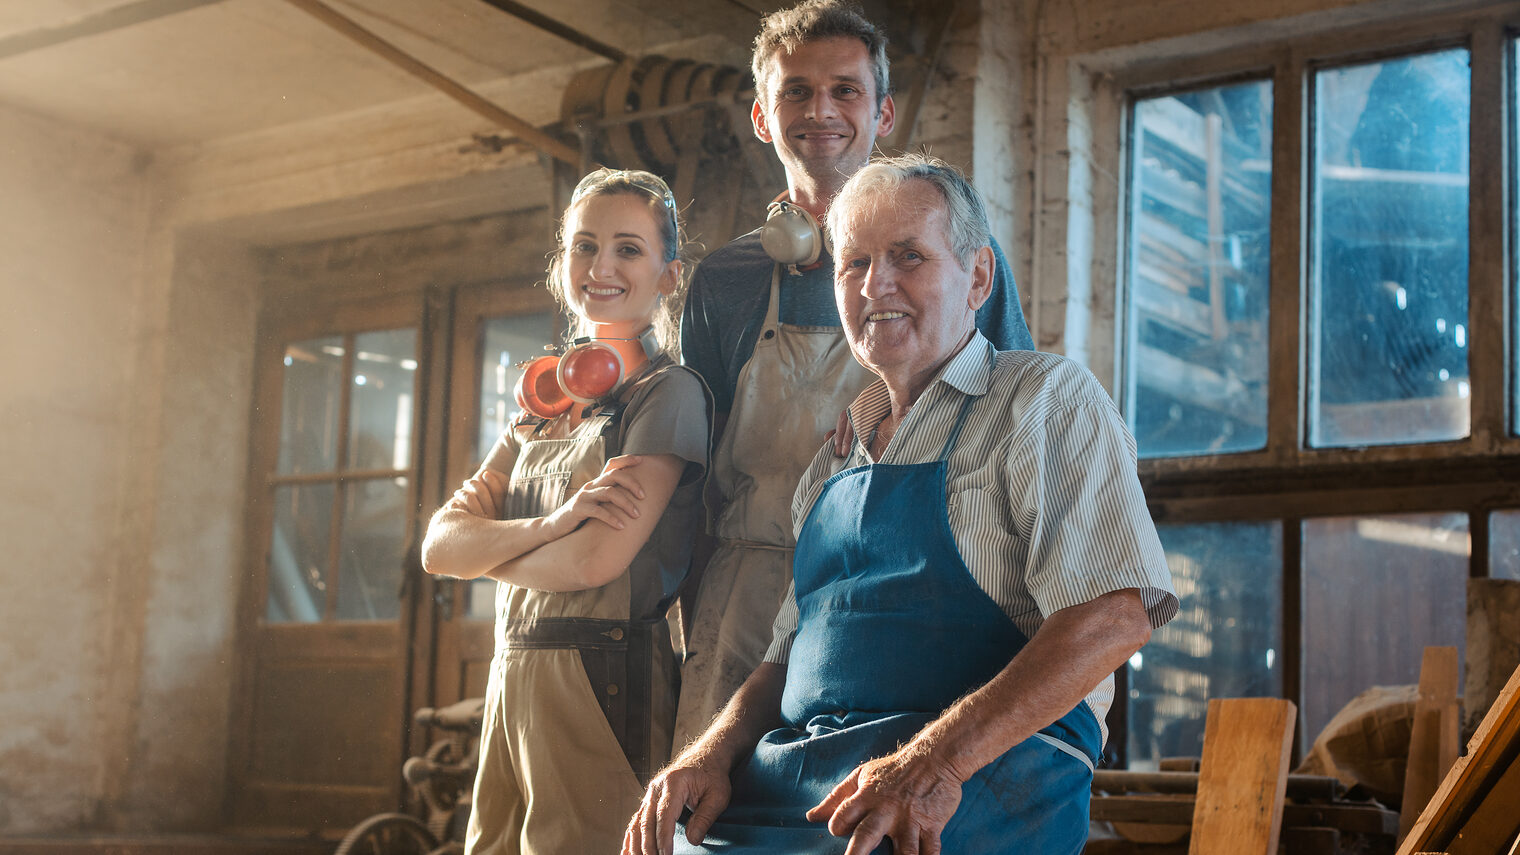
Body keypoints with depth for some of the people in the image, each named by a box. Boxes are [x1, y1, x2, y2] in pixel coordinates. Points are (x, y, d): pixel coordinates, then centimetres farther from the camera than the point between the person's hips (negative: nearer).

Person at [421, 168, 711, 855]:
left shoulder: (669, 393, -5)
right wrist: (549, 524, -14)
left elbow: (597, 561, -17)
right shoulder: (543, 409, 16)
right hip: (512, 682, 7)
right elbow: (439, 547, 5)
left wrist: (487, 551, 3)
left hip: (605, 683, -7)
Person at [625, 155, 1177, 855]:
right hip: (805, 766, 6)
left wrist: (938, 759, -22)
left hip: (986, 768, -6)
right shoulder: (833, 463, 24)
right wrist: (715, 750, 3)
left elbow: (1116, 613, -11)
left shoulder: (1047, 399, 3)